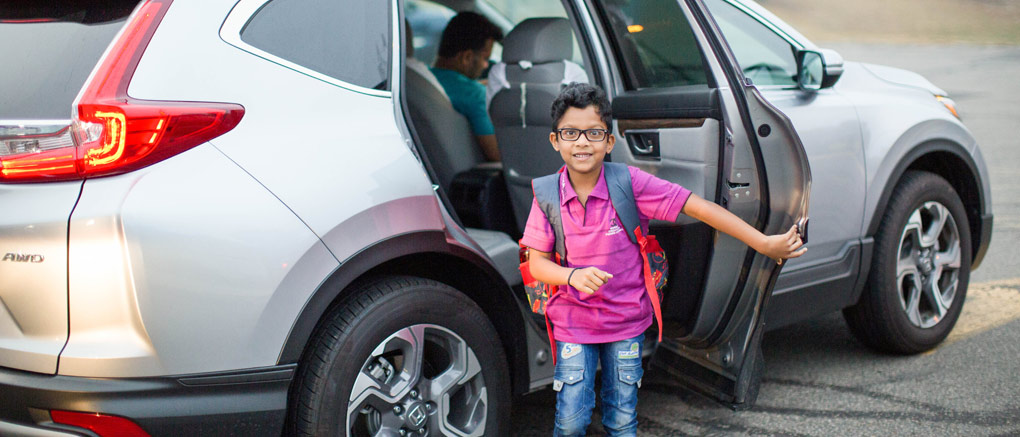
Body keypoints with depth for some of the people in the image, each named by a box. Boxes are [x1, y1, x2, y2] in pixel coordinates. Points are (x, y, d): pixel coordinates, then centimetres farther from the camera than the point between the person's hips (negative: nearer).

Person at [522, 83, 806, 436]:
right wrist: (574, 276, -30)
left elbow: (697, 207, -16)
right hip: (573, 323, 0)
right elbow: (536, 262, -8)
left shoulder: (629, 183, -15)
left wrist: (764, 243, -18)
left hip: (626, 320, 0)